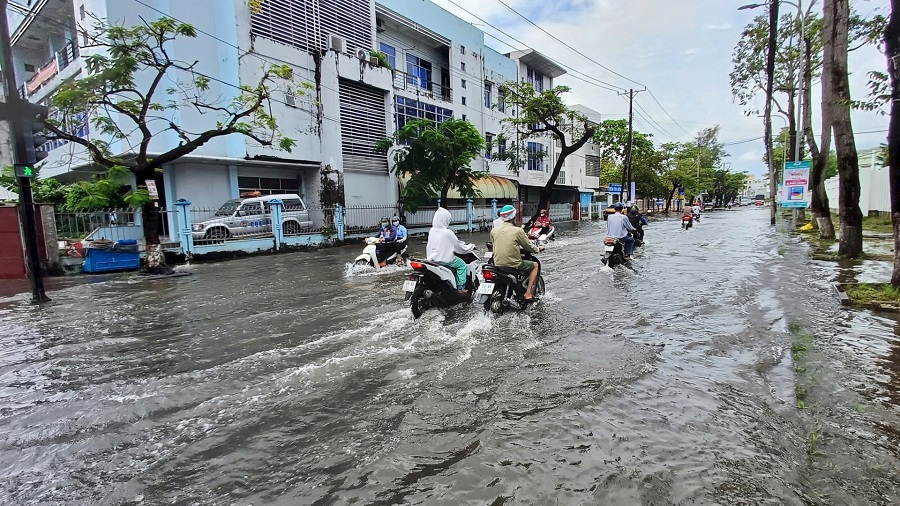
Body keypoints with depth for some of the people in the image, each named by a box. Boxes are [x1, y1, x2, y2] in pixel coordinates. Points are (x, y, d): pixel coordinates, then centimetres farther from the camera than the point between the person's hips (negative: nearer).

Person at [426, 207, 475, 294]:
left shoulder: (431, 231, 0)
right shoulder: (448, 233, -17)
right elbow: (459, 247, -6)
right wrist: (471, 246, 10)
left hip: (431, 259, 7)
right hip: (445, 259, -7)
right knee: (462, 264, 14)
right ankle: (460, 288, 9)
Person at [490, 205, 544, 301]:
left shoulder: (493, 231, 2)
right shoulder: (518, 231, -11)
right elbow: (528, 246, -2)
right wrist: (538, 249, 21)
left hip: (497, 264, 6)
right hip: (514, 265, -6)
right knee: (535, 265, 18)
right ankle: (528, 294, 10)